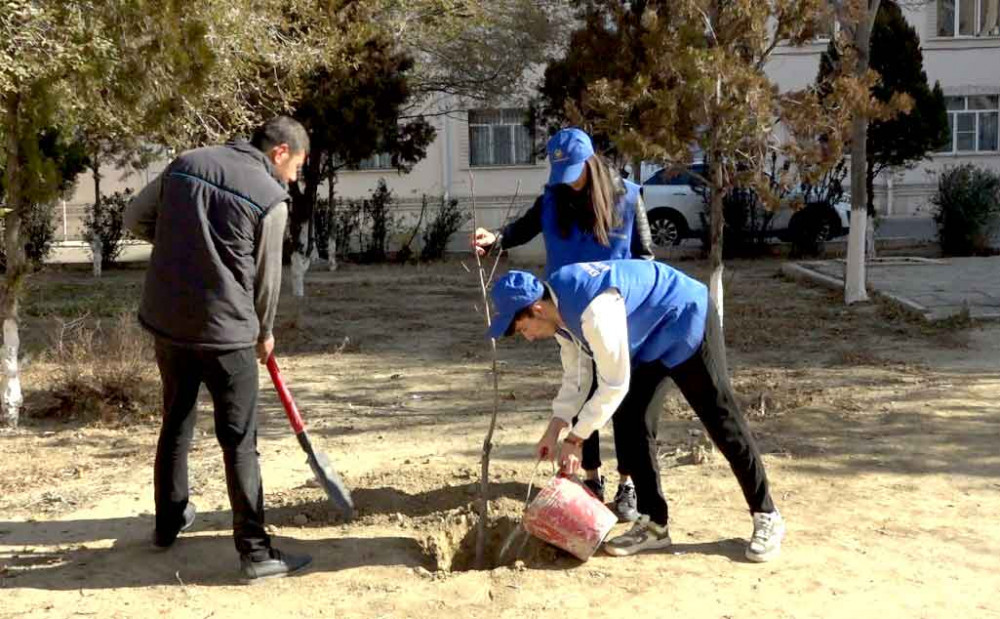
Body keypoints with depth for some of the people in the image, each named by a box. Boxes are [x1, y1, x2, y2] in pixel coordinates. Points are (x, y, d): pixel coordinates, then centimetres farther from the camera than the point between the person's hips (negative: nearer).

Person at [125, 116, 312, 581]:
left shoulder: (186, 163, 6)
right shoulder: (271, 199, -9)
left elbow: (136, 219, 13)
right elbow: (266, 278, -1)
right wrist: (264, 333, 15)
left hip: (166, 320, 6)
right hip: (225, 330, -6)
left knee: (176, 424, 22)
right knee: (240, 442, 2)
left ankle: (169, 522, 37)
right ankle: (255, 551, 6)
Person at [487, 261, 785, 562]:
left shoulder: (594, 310, -36)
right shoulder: (559, 306, -7)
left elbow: (614, 384, -30)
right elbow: (575, 373, 3)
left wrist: (575, 438, -22)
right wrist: (555, 429, -5)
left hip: (686, 320, -9)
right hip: (647, 339, 9)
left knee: (722, 422, -4)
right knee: (630, 422, 1)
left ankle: (767, 518, 10)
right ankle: (654, 523, 9)